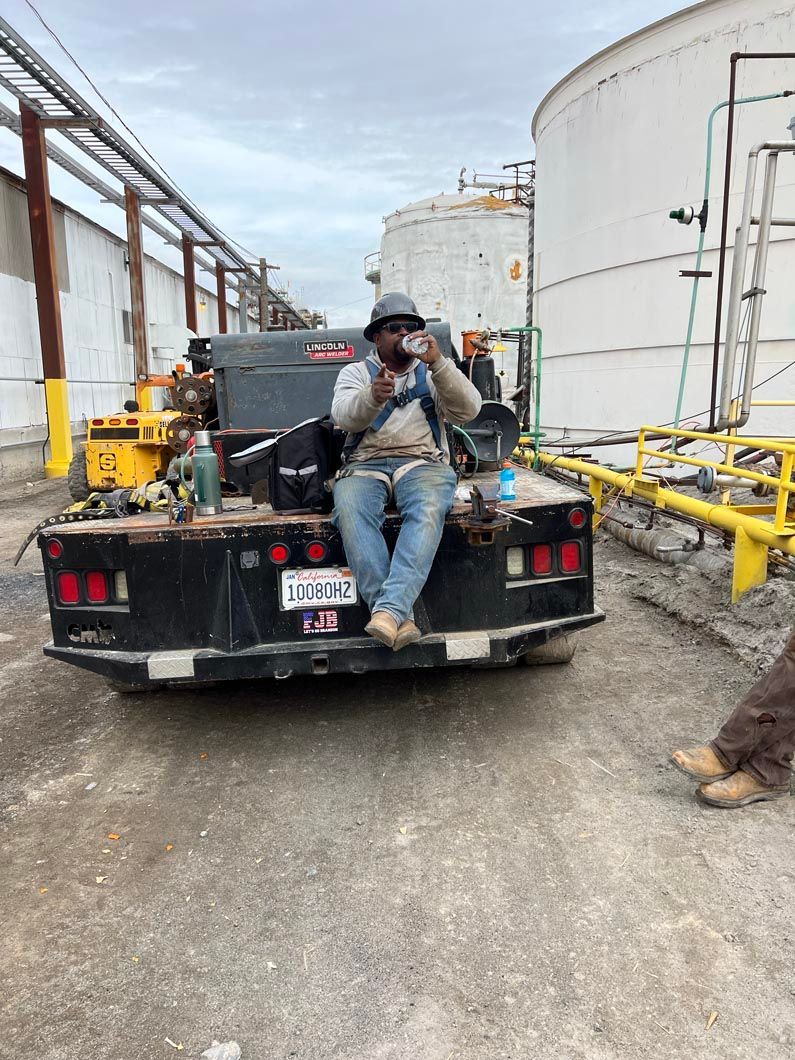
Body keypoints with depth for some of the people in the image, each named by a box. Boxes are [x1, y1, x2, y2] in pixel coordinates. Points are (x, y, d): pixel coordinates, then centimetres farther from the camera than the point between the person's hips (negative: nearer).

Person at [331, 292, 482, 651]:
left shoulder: (432, 374, 21)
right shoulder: (355, 372, 18)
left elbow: (468, 410, 1)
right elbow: (344, 416, -3)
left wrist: (437, 362, -13)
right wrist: (373, 396, -26)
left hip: (422, 462, 0)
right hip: (365, 464, 0)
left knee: (428, 512, -35)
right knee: (350, 513, -34)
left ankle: (388, 609, -44)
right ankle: (400, 618, -38)